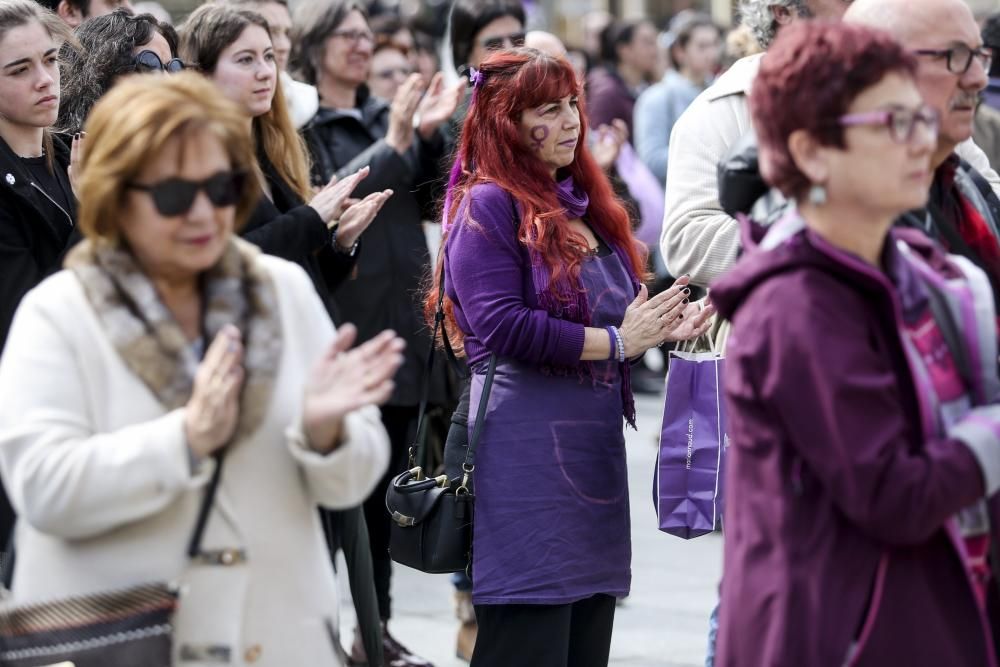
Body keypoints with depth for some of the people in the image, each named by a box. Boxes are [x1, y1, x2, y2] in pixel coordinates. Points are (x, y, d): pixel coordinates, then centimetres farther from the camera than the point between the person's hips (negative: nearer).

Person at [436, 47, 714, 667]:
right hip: (525, 447, -8)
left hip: (596, 440, 8)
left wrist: (661, 327, 1)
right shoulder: (487, 204, -8)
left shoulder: (581, 202, 17)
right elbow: (501, 327, -18)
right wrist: (617, 341, -14)